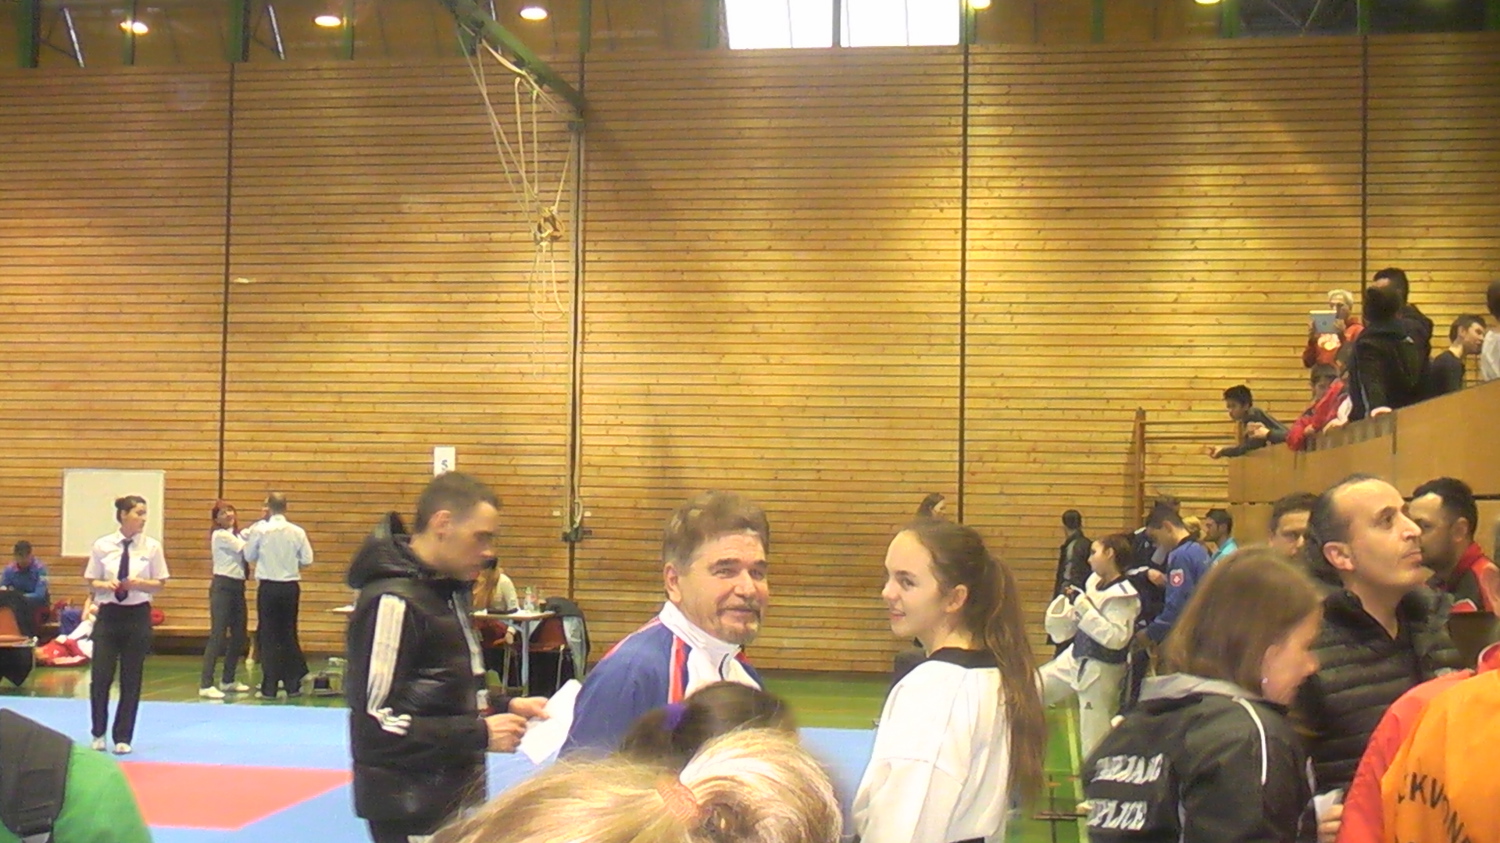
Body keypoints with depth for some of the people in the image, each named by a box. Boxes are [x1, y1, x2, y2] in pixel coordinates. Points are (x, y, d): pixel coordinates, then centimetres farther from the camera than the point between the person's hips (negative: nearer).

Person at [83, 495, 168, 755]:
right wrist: (106, 585, -17)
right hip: (108, 614, 0)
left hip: (137, 615, 0)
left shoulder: (152, 546, -1)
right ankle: (98, 733, 21)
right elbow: (91, 582, 4)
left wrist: (141, 584, -16)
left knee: (131, 680, 5)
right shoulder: (102, 546, -1)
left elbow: (160, 583, 3)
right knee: (100, 677, -2)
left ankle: (122, 737, 19)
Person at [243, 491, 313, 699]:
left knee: (268, 636, 4)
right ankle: (293, 685, 14)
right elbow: (307, 559, -2)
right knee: (289, 635, 12)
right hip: (291, 586, 2)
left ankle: (269, 688, 4)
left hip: (268, 587, -2)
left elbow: (249, 556, 2)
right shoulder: (297, 532, -3)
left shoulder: (259, 530, -8)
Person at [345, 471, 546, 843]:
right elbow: (376, 725, -22)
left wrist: (504, 707, 4)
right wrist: (479, 733, -20)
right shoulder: (393, 602, -18)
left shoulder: (448, 590, 11)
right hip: (412, 813, -9)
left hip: (453, 795, 9)